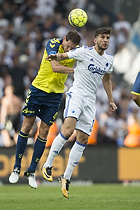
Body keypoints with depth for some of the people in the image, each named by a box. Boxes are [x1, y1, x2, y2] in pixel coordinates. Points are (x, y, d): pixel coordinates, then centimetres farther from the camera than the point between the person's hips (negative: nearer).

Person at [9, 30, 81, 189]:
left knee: (44, 131, -1)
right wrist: (75, 70, -34)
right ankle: (16, 168, 10)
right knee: (27, 126, 0)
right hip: (38, 88, -2)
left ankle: (32, 171, 9)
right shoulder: (53, 44, -16)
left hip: (56, 94, 2)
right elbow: (55, 67, -28)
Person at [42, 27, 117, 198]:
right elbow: (64, 56, 2)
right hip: (76, 94, -6)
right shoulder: (84, 52, -4)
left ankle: (66, 177, 7)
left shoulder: (109, 59, 12)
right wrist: (56, 56, -22)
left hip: (90, 101, 6)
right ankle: (48, 165, -12)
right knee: (68, 130, -26)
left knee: (83, 139, 0)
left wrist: (111, 100, 28)